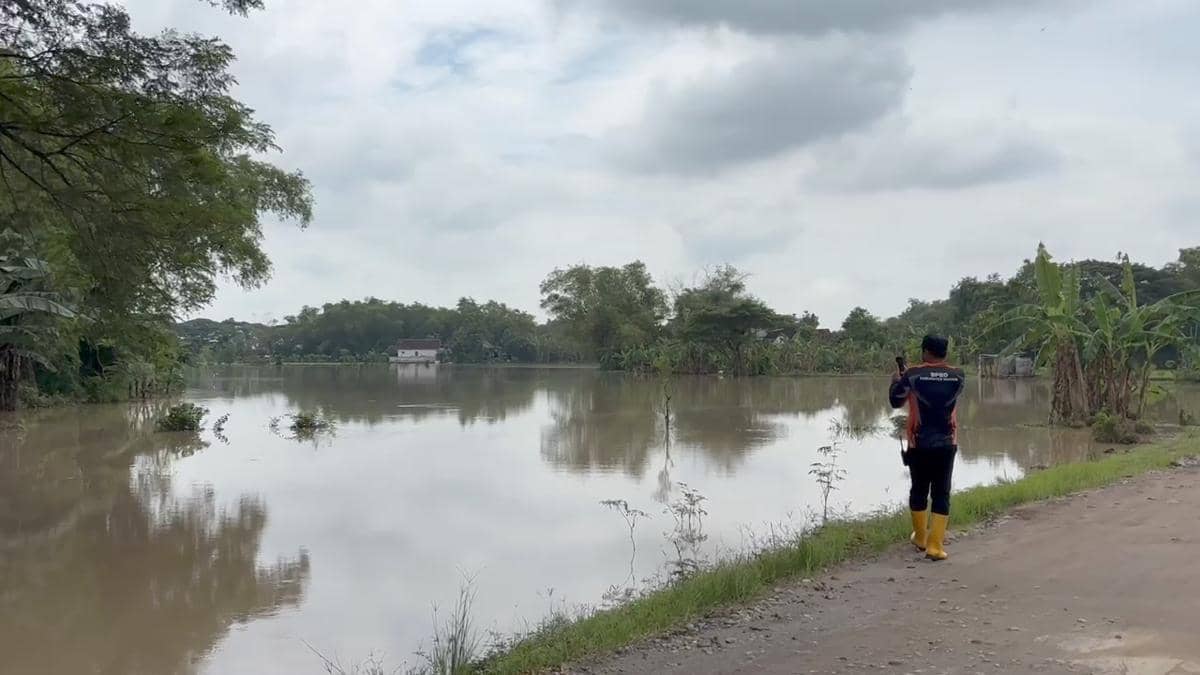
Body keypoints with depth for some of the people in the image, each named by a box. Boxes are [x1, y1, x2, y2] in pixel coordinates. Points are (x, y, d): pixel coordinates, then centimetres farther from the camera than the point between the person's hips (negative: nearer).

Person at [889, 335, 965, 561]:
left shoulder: (912, 374, -7)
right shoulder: (958, 376, 0)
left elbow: (896, 401, 5)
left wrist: (897, 380, 24)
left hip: (919, 444, -1)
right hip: (947, 444, 1)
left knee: (919, 490, 15)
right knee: (941, 494, 4)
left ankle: (920, 538, 29)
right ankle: (935, 546, -2)